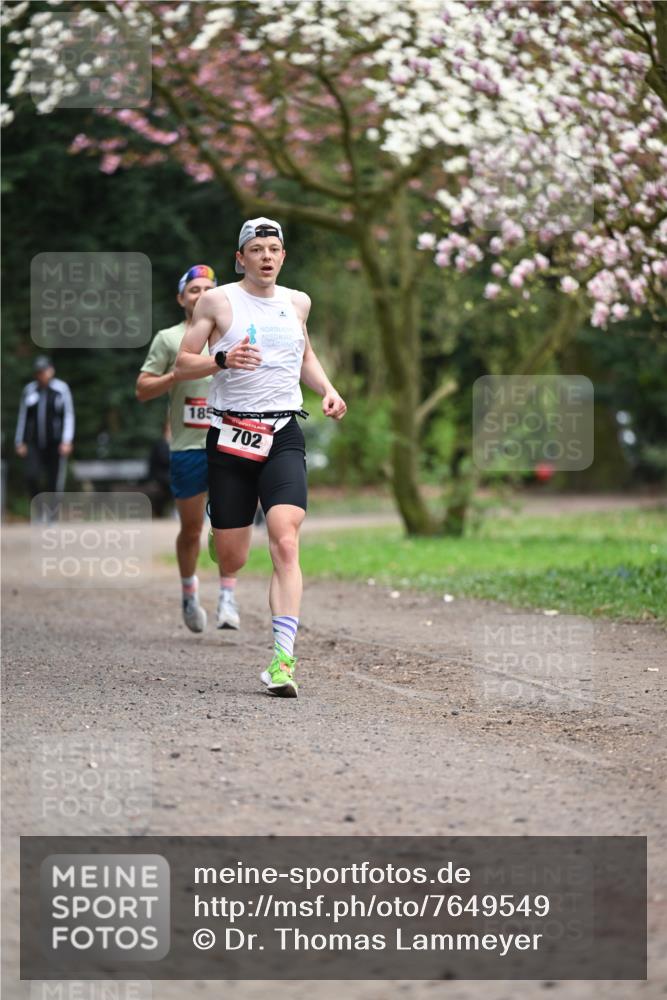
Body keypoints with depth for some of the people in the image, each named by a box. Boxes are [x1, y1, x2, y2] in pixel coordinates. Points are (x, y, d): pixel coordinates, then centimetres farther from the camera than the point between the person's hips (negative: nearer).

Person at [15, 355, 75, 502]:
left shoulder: (61, 388, 0)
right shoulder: (29, 390, 7)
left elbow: (69, 416, -2)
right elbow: (22, 417, 12)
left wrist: (67, 441, -11)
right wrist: (20, 442, 7)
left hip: (56, 443, -2)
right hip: (34, 443, 2)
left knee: (54, 482, -2)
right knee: (31, 476, -15)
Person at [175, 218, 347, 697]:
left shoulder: (297, 302, 14)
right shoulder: (218, 301, 3)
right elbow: (183, 364, 1)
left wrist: (328, 390, 13)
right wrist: (222, 360, -17)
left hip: (283, 437, 1)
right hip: (230, 436, -1)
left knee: (286, 543, -19)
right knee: (231, 560, 0)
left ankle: (283, 659, -26)